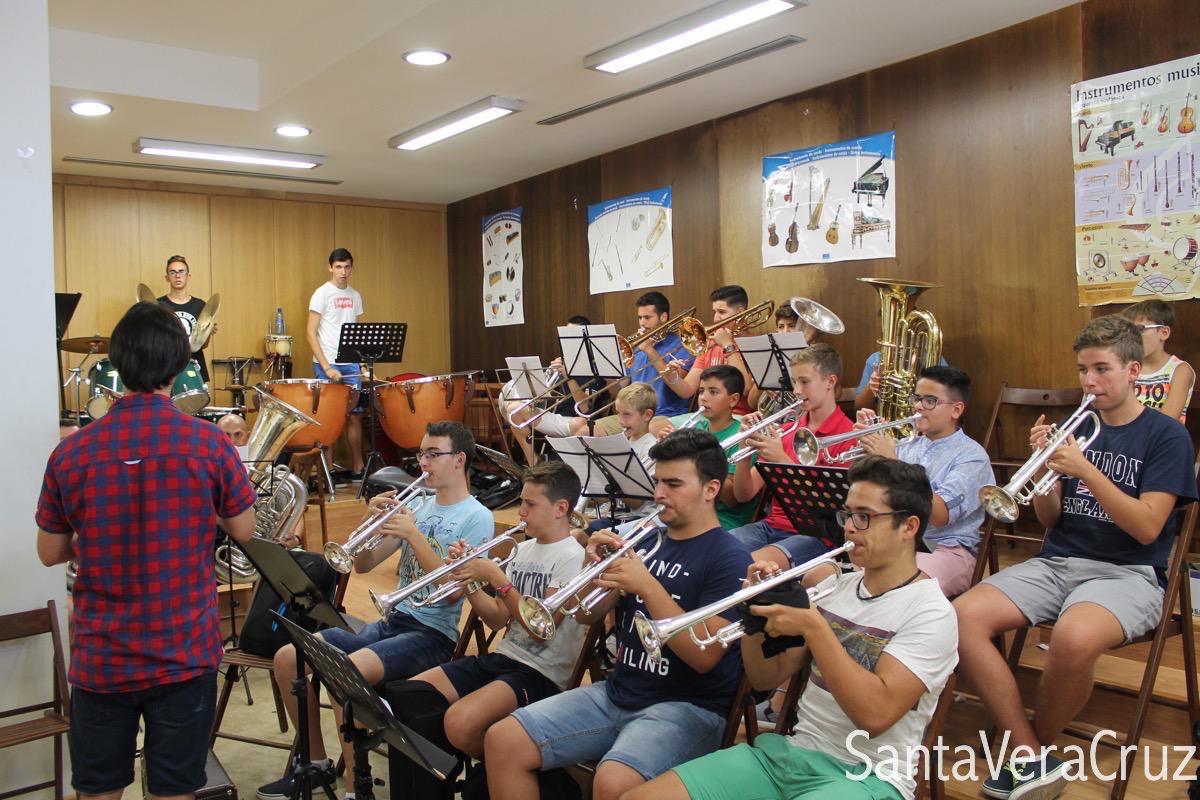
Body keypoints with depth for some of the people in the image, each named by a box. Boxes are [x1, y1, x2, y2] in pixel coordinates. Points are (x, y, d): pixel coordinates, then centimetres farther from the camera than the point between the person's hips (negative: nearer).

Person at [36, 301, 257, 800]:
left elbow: (50, 553, 3)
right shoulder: (210, 445, -14)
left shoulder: (70, 454, -9)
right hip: (184, 655, -1)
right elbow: (244, 533, -2)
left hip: (100, 659, 2)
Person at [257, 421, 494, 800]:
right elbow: (363, 565, 10)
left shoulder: (477, 517, -7)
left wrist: (413, 534, -20)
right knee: (288, 657, -2)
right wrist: (370, 523, -8)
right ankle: (317, 762, 14)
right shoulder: (417, 507, 12)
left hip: (432, 634, -7)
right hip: (389, 622, 8)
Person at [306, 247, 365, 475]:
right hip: (326, 364, -5)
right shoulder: (322, 294, -4)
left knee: (355, 414, 7)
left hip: (351, 364, 5)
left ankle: (358, 468, 15)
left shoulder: (355, 296, 12)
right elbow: (310, 333, -9)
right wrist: (326, 367, -15)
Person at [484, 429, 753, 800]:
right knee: (501, 741, -5)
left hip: (688, 706, -6)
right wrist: (597, 568, -9)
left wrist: (648, 587, -23)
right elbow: (586, 616, 11)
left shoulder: (730, 558, -9)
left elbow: (704, 656, -18)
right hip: (616, 693, 7)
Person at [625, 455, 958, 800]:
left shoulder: (930, 612, -8)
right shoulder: (835, 587, 10)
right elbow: (766, 678, 11)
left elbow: (876, 713, -22)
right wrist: (754, 610, -6)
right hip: (792, 750, 6)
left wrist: (812, 626, -24)